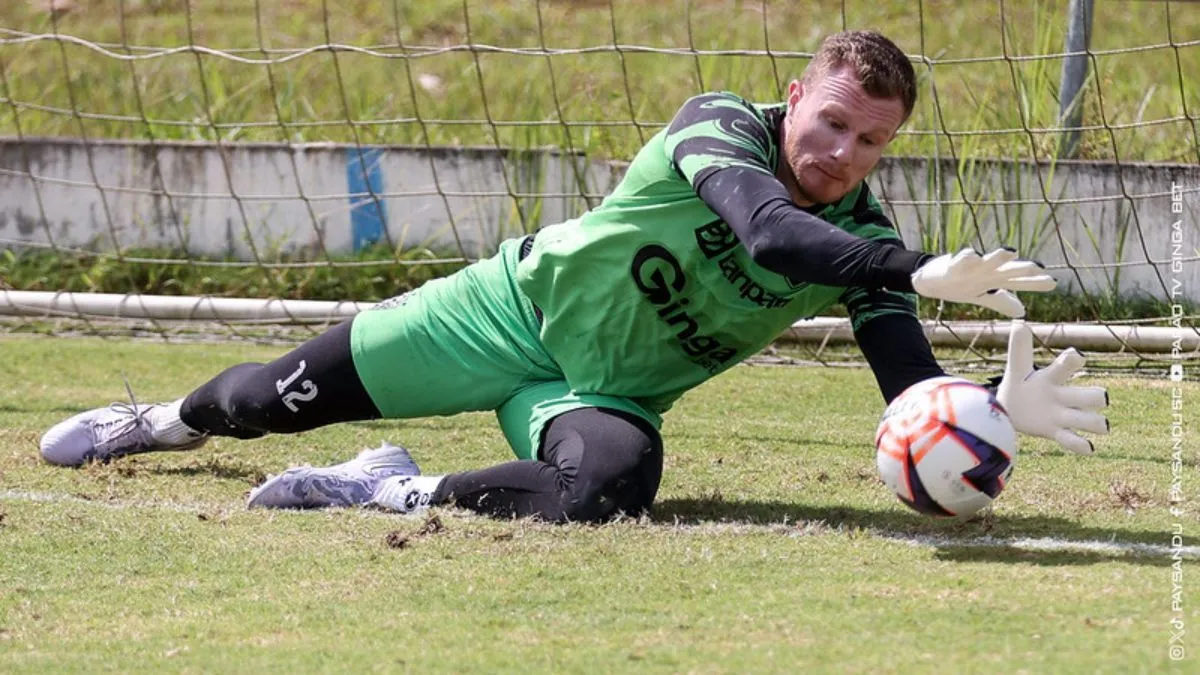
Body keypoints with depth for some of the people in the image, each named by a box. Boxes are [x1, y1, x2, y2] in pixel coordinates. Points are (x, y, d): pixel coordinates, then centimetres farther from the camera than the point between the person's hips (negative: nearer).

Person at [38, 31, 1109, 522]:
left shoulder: (862, 242, -12)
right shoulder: (721, 126, -23)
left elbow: (916, 397, -19)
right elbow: (766, 231, -44)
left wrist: (1002, 407, -42)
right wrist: (923, 273, -56)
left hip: (608, 389, 2)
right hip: (522, 304, -2)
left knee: (609, 486, -35)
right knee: (286, 398, 7)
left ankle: (395, 492, -13)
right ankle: (168, 422, 44)